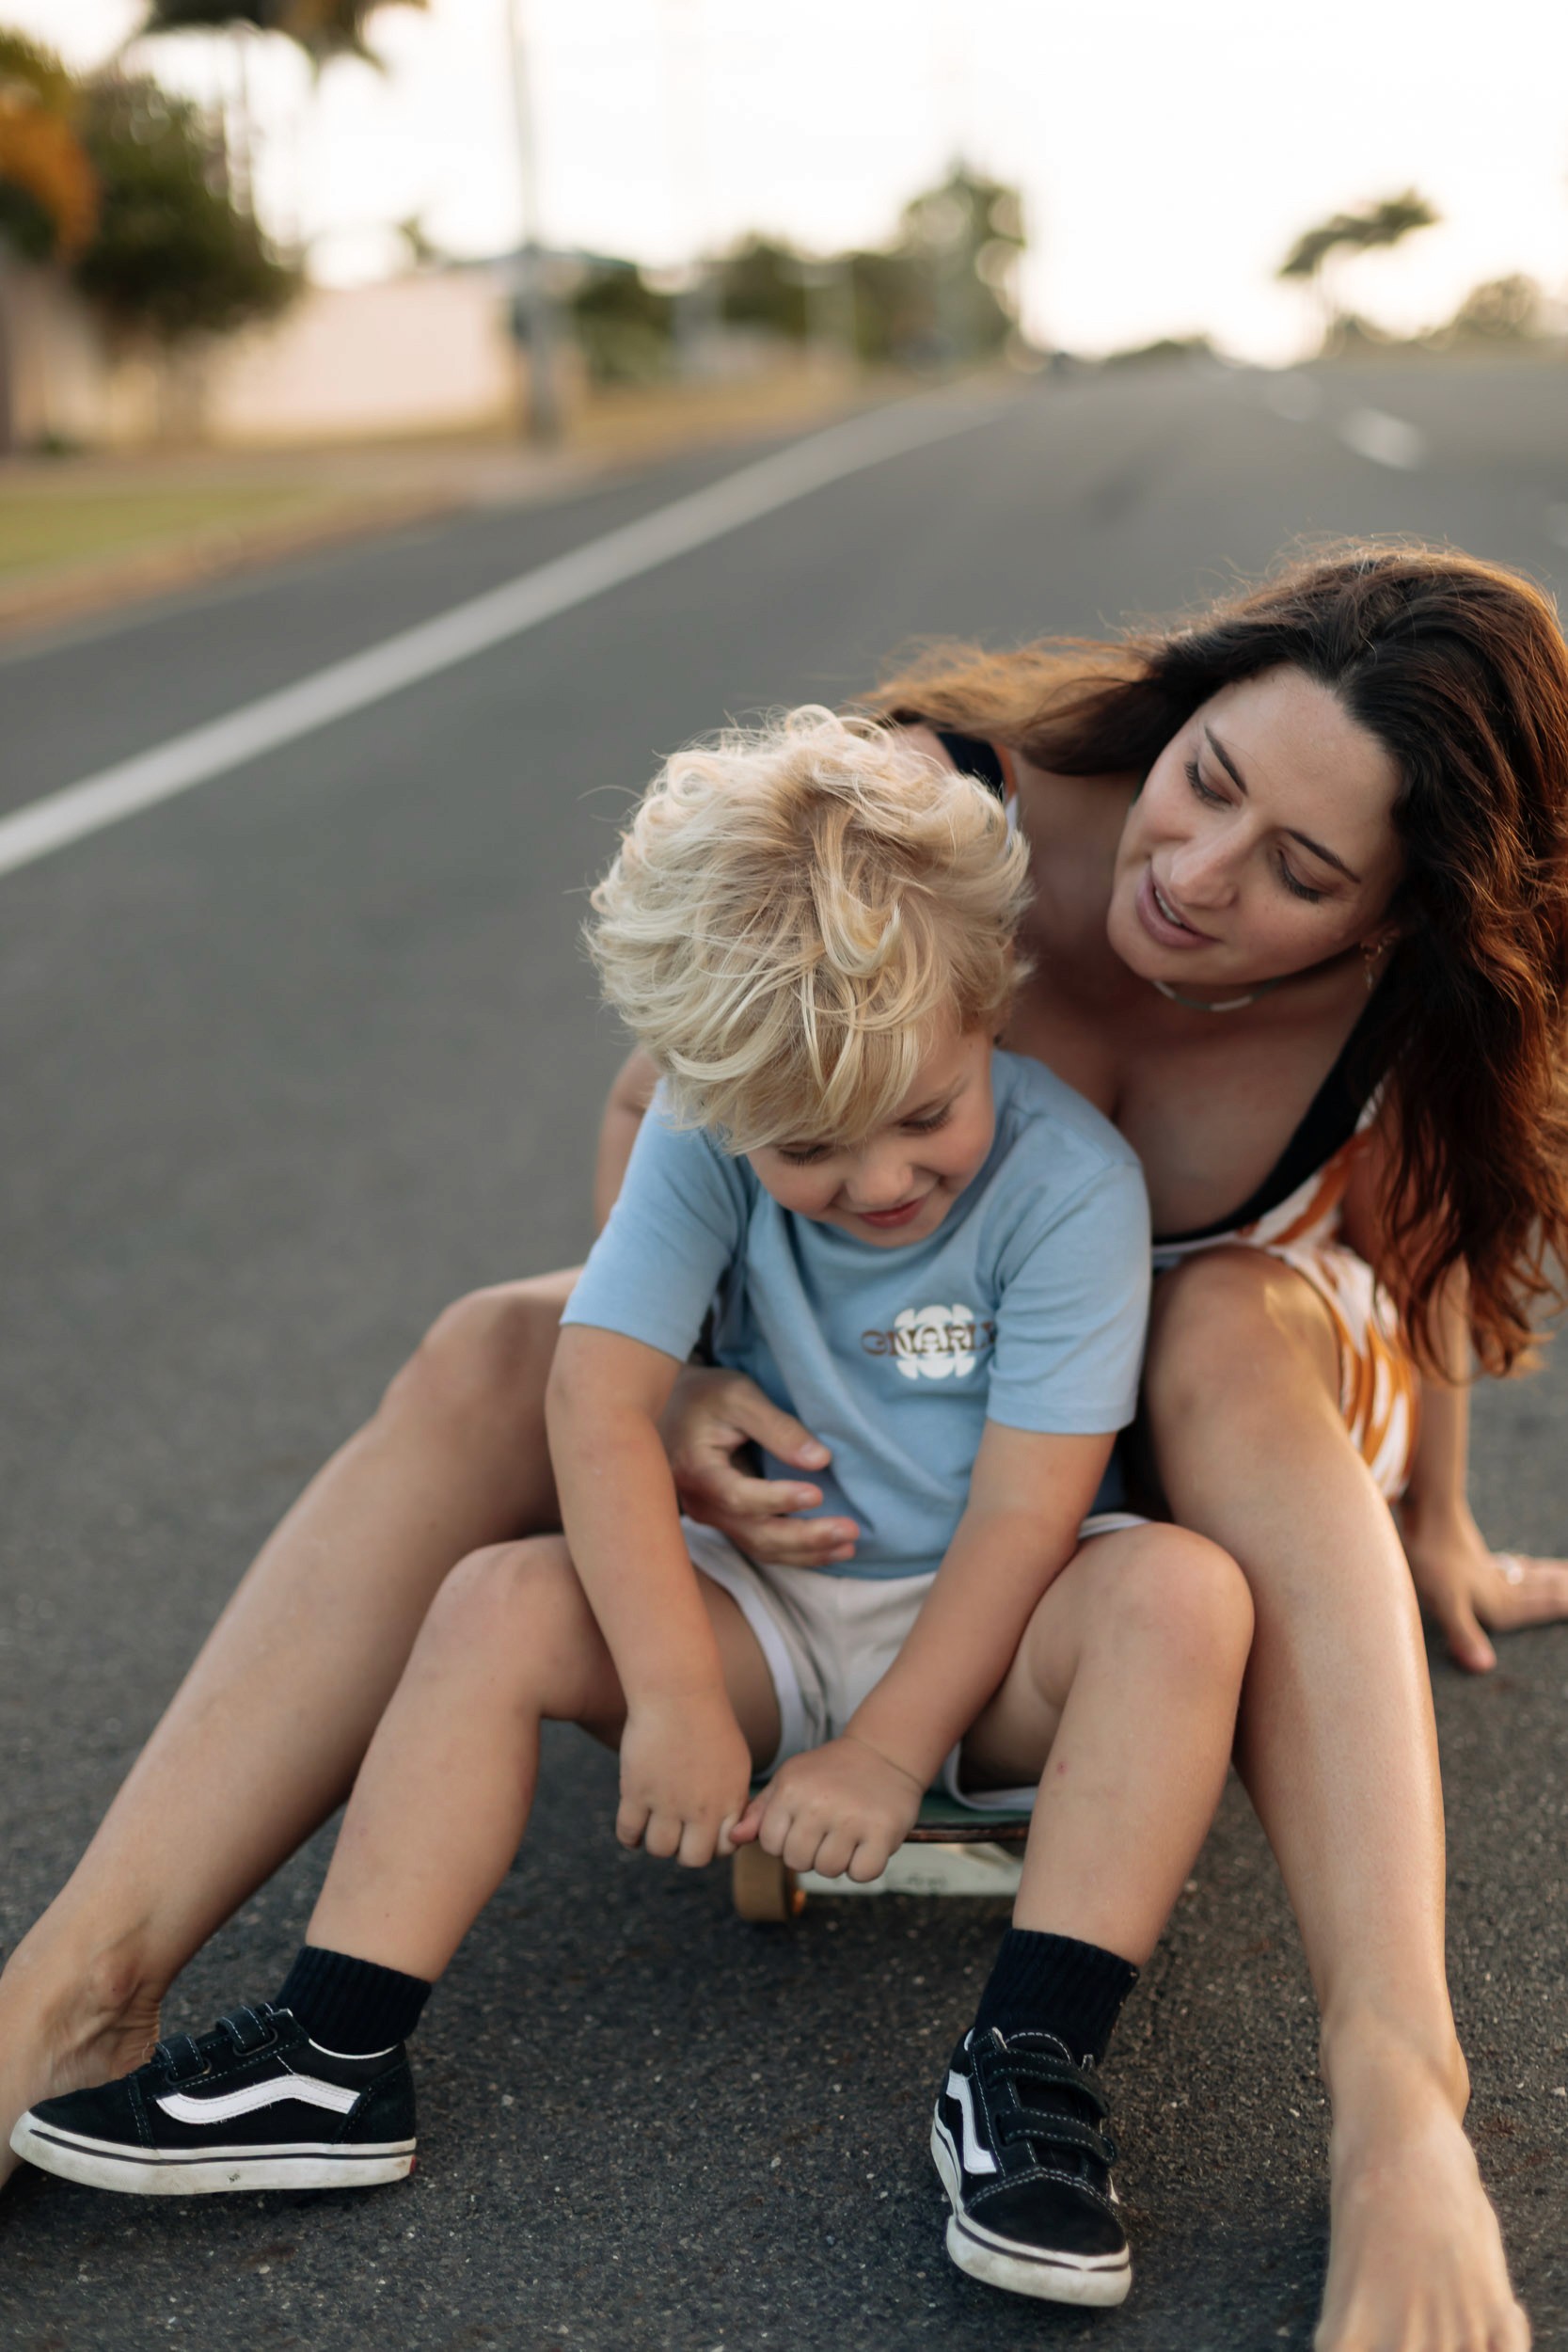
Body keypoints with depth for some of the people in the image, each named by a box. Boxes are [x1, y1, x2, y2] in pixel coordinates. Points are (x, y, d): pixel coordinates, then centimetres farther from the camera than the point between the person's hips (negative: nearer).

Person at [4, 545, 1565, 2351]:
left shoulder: (1418, 990, -25)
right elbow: (653, 1113, -16)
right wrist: (665, 1381, -33)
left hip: (1220, 1413, -1)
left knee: (1243, 1323, -38)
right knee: (497, 1358, -25)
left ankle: (1395, 2090, -48)